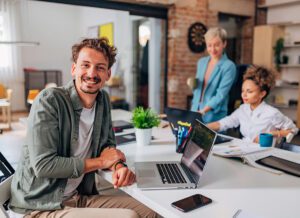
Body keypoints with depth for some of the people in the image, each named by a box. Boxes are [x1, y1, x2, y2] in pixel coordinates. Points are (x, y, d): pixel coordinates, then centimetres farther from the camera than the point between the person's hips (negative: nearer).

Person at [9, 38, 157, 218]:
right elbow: (43, 165, -23)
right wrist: (100, 161, -15)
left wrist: (118, 166, -13)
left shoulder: (103, 100, 3)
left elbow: (107, 145, 11)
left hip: (81, 196, 7)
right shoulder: (49, 100, -18)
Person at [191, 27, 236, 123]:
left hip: (213, 118, -5)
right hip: (195, 111, 5)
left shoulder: (229, 66, -11)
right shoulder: (201, 62, 9)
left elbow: (221, 95, -19)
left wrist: (202, 111, -31)